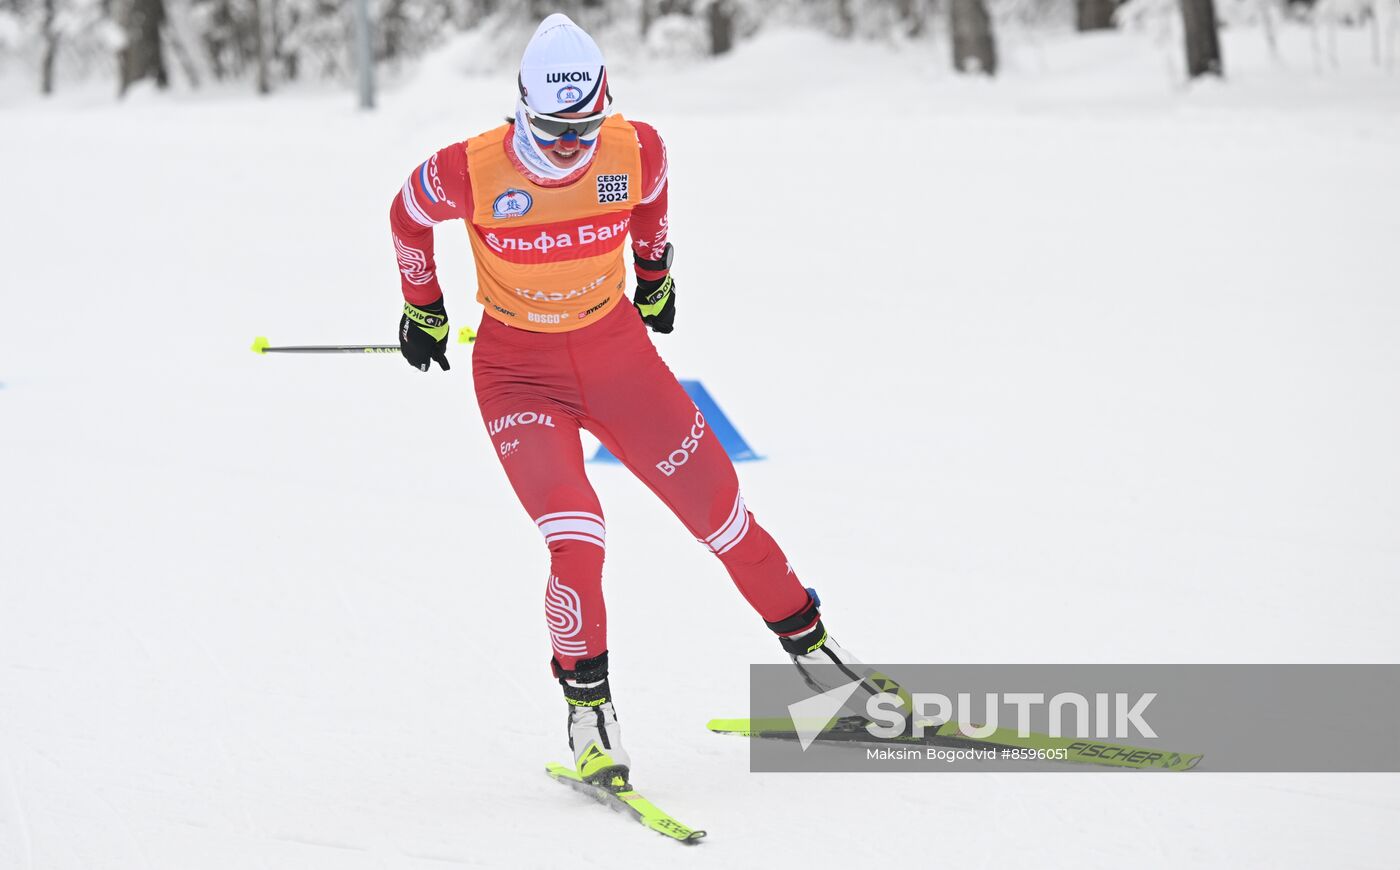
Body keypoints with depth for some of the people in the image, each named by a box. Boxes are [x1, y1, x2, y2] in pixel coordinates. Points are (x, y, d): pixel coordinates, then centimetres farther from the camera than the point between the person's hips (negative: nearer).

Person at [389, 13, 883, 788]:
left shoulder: (635, 151, -16)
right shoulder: (472, 172, -23)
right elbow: (408, 217, -1)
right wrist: (423, 309, 12)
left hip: (617, 347, 3)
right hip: (518, 369, -3)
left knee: (715, 500, 6)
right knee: (576, 539, -20)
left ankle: (808, 644, 26)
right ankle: (588, 709, -3)